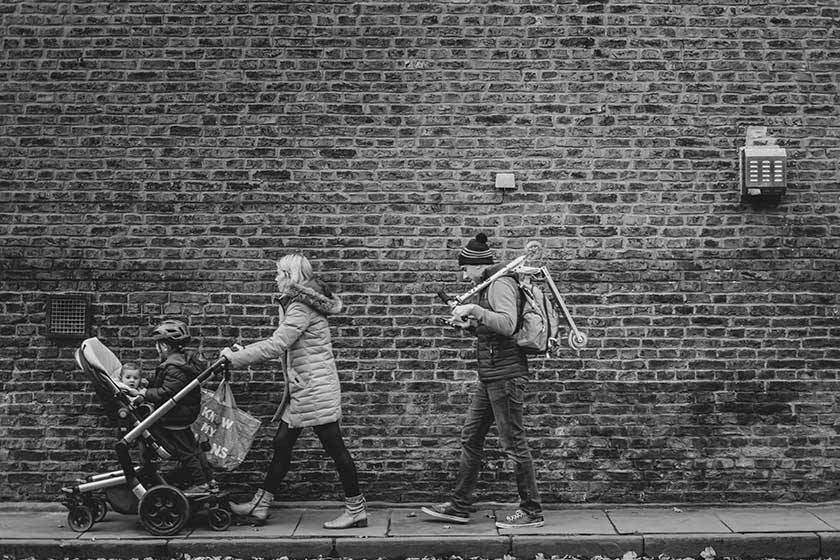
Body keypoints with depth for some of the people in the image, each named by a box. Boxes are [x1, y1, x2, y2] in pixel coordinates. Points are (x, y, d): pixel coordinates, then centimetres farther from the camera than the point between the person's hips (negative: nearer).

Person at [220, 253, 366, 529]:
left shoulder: (301, 307, -16)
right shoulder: (297, 303, 16)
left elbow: (276, 346, -21)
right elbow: (280, 343, 17)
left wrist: (234, 358, -15)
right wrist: (240, 351, 10)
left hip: (315, 387, -11)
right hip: (302, 390, 11)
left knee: (334, 446, -3)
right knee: (282, 443, 12)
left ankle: (356, 509, 5)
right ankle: (260, 505, 20)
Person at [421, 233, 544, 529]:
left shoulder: (501, 284, -12)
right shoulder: (489, 285, 18)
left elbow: (508, 325, -26)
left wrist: (474, 310, -23)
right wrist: (469, 324, 10)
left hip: (506, 373, -11)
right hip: (490, 375, 11)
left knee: (513, 443, -3)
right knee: (470, 438, 12)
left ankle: (531, 511, 8)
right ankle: (459, 506, 20)